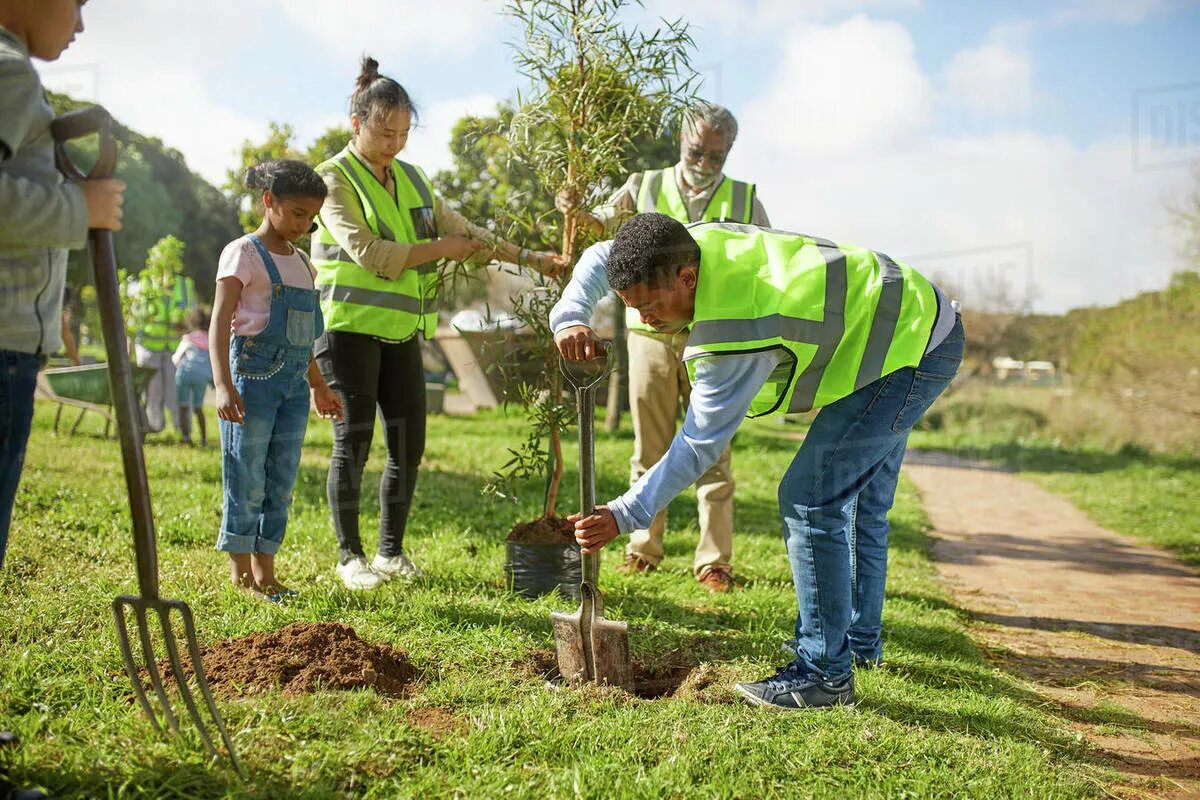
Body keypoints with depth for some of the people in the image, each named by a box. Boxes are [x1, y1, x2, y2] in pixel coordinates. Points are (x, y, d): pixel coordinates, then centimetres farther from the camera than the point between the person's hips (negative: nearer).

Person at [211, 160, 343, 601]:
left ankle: (265, 571, 16)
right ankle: (240, 572, 9)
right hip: (254, 374, -7)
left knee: (282, 481, 8)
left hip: (293, 383, 7)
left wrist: (318, 386, 28)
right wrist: (224, 385, -22)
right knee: (247, 479, -1)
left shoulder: (300, 262, 17)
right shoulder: (244, 253, -5)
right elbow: (220, 322, -12)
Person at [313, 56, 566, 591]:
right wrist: (438, 249, -14)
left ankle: (391, 552, 18)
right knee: (353, 442, -2)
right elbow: (365, 249, -17)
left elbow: (460, 229, 19)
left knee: (408, 444, 4)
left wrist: (529, 258, 14)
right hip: (349, 326, -6)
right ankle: (349, 555, 12)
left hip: (401, 330, 6)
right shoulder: (335, 179, -5)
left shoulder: (411, 179, 15)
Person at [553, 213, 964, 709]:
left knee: (809, 500, -15)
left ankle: (825, 673, -8)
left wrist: (624, 516, -21)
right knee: (861, 504, 20)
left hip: (909, 352, -10)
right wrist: (568, 318, -12)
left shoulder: (735, 335, -34)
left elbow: (699, 447, -26)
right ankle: (862, 641, 34)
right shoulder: (701, 242, -10)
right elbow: (601, 257, 5)